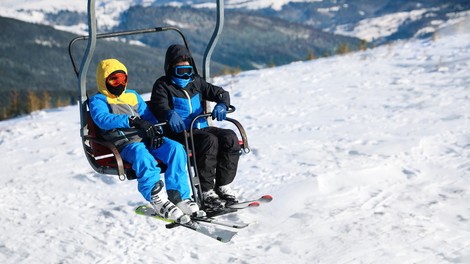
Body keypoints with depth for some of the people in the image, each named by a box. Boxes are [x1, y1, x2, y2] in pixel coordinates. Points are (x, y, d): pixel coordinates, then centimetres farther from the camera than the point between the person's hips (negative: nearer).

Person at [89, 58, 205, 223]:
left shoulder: (133, 96, 30)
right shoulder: (98, 100, 12)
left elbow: (148, 116, 23)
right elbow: (103, 119, -10)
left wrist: (155, 131, -2)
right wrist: (133, 121, -23)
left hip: (146, 138, 6)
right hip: (124, 143, -5)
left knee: (176, 148, -22)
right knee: (142, 155, -39)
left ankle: (178, 197, -24)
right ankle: (158, 201, -39)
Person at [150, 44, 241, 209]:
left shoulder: (196, 82, 21)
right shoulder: (163, 85, 5)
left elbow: (220, 93, 19)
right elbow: (159, 106, -13)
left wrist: (221, 105, -6)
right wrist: (170, 114, -37)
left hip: (201, 128, 6)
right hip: (180, 132, -6)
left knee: (230, 138, -20)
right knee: (210, 140, -33)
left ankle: (223, 186, -14)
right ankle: (206, 191, -29)